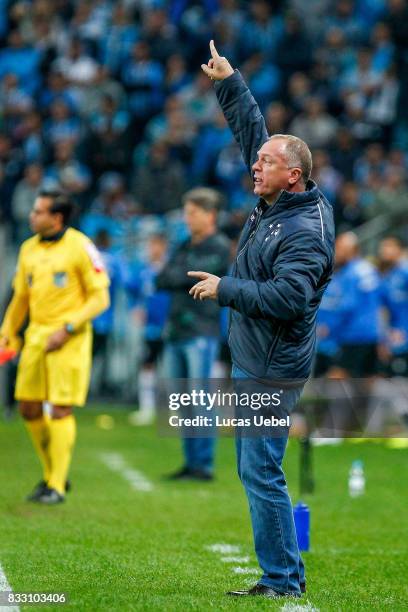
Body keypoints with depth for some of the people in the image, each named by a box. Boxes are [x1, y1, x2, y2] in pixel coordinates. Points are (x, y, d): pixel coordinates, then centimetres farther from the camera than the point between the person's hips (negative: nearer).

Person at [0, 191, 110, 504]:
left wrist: (67, 329, -16)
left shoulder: (79, 247, -7)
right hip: (36, 334, 6)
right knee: (29, 408, 4)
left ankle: (56, 487, -1)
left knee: (61, 410, -7)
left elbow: (100, 298, -8)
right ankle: (52, 474, 21)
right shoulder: (29, 249, 11)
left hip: (69, 337, -6)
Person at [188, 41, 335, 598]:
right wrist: (228, 83, 16)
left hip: (273, 369, -10)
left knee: (261, 473, -9)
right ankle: (280, 575, 18)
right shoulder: (273, 202, 8)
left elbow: (286, 297, -29)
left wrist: (224, 290, -20)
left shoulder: (307, 231, -19)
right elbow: (252, 129, 19)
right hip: (250, 361, 10)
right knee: (254, 471, 12)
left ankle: (283, 582, -3)